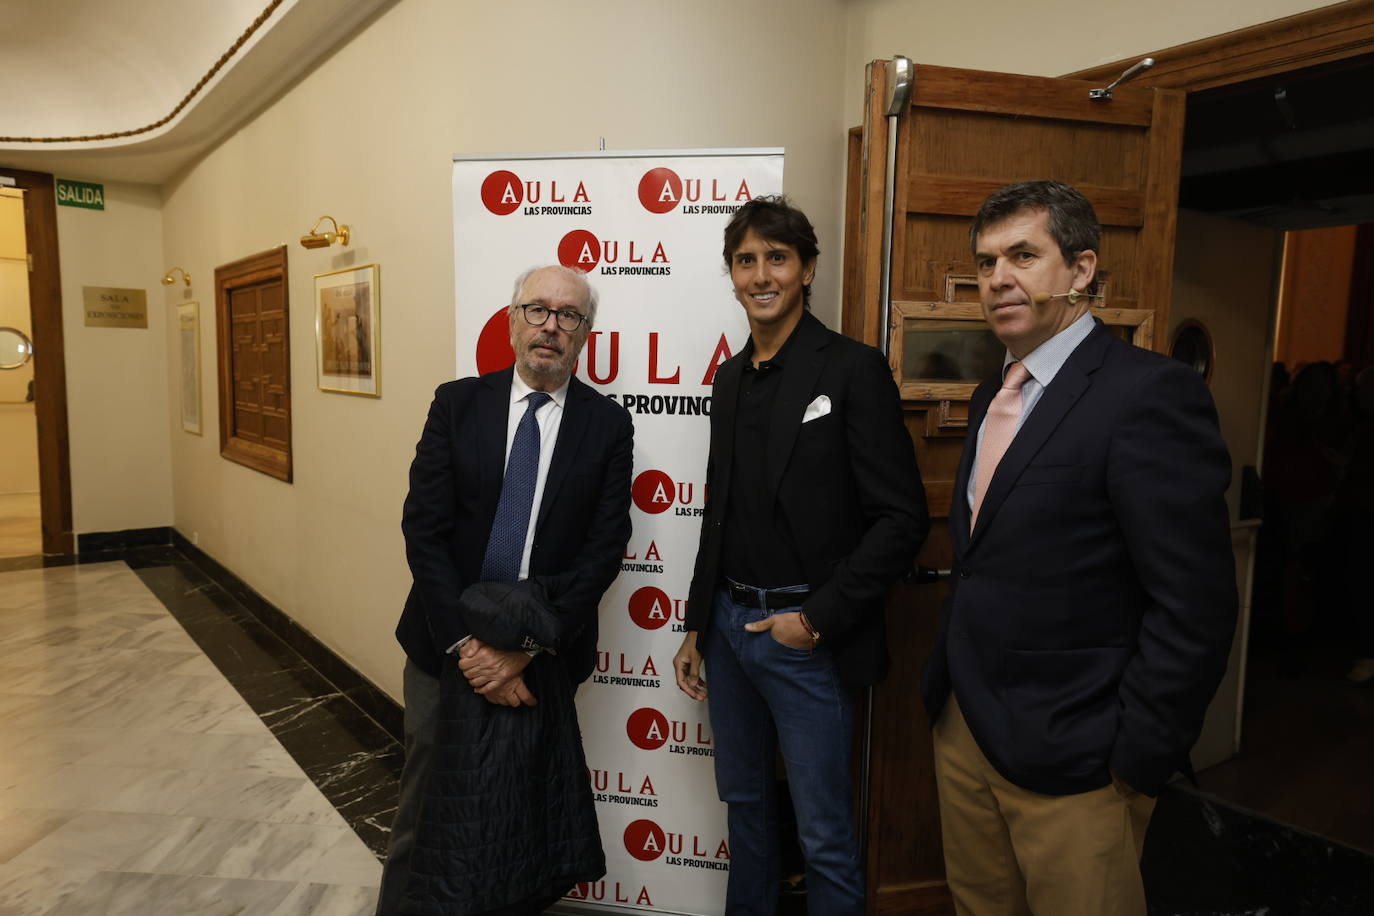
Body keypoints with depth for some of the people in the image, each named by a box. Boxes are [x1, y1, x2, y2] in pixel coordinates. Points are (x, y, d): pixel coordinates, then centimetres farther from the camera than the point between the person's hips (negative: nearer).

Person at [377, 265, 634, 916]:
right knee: (426, 808, 15)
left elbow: (603, 549, -9)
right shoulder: (457, 403, -2)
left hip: (545, 650, 0)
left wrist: (524, 648, -16)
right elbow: (423, 530, -7)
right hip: (446, 642, 1)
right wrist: (467, 643, -15)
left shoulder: (608, 425, -4)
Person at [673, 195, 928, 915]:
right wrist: (696, 627, 14)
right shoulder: (731, 377, 9)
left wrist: (819, 619, -15)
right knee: (745, 803, 22)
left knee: (824, 836, 7)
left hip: (807, 637, -6)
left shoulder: (852, 370, -10)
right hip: (729, 626, 6)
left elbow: (901, 518, -13)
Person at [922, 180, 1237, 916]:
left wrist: (1137, 762, -14)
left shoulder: (1151, 394, -16)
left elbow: (1194, 608, -18)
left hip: (1068, 758, -7)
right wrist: (950, 700, 13)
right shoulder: (993, 395, 9)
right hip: (961, 729, 7)